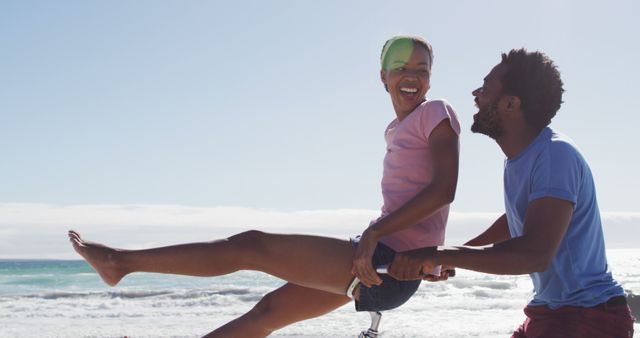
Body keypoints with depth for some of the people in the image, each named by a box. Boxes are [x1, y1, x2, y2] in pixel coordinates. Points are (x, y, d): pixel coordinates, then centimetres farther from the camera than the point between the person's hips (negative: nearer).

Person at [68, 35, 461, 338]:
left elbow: (443, 189, -17)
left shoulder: (436, 113, -6)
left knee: (252, 245, -8)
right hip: (377, 261, 9)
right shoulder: (397, 131, 18)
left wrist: (374, 233, -22)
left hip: (391, 265, -9)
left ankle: (122, 261, 1)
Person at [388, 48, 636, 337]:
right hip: (548, 312, 10)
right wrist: (449, 258, 23)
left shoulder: (555, 155, -23)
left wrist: (441, 255, -34)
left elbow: (535, 254, -33)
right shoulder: (518, 158, 8)